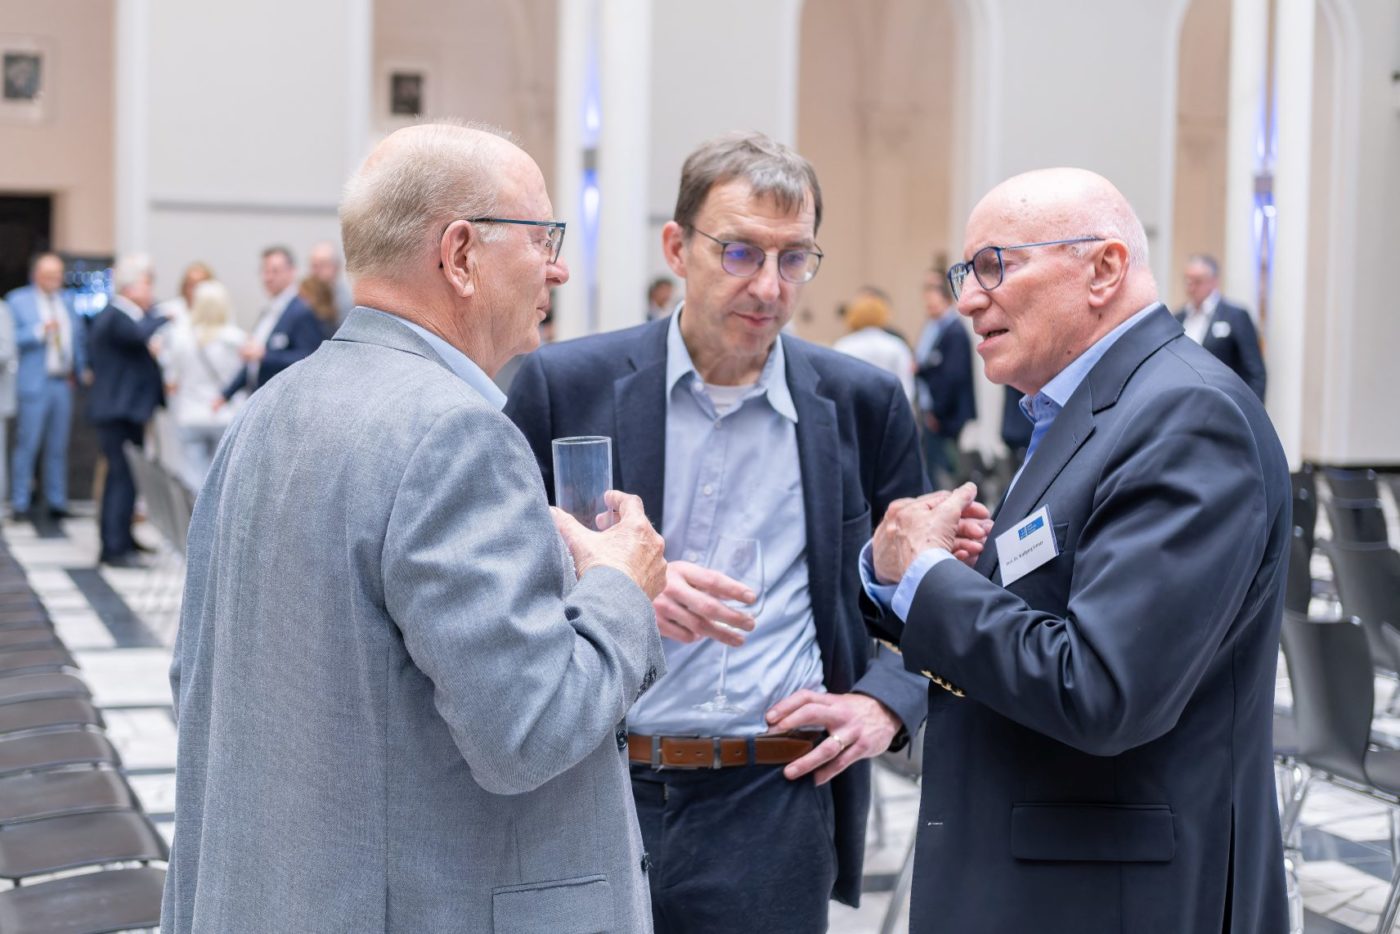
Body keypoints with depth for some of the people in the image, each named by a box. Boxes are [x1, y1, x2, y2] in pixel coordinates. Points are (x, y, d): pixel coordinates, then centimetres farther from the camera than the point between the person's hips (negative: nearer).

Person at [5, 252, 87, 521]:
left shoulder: (67, 302, 16)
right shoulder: (18, 300, 0)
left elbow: (78, 338, 22)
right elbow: (11, 339, -7)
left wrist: (80, 370, 11)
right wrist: (39, 332, -17)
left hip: (63, 385, 5)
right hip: (34, 384, -5)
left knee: (58, 447, 7)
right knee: (27, 445, -6)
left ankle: (57, 502, 12)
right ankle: (20, 504, 0)